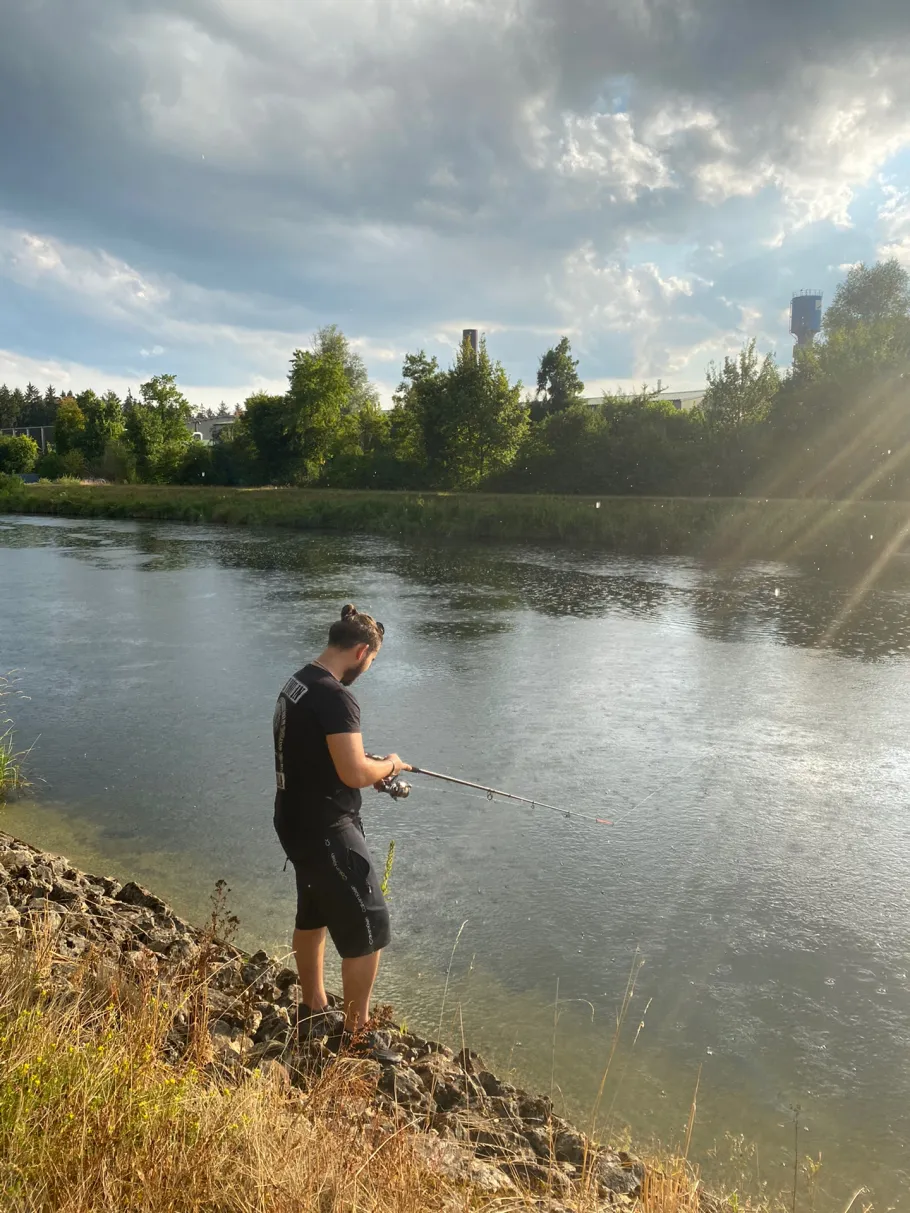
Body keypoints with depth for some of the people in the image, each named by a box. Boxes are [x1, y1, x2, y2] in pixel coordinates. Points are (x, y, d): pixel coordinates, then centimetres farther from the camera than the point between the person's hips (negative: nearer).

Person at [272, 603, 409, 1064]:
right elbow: (354, 773, -28)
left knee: (313, 914, 23)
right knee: (368, 927, 2)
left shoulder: (296, 684, 6)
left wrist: (372, 766, 12)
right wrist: (390, 766, -7)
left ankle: (313, 1010, 39)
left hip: (295, 821, 10)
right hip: (326, 830, -10)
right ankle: (354, 1033, 15)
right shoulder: (335, 697, -25)